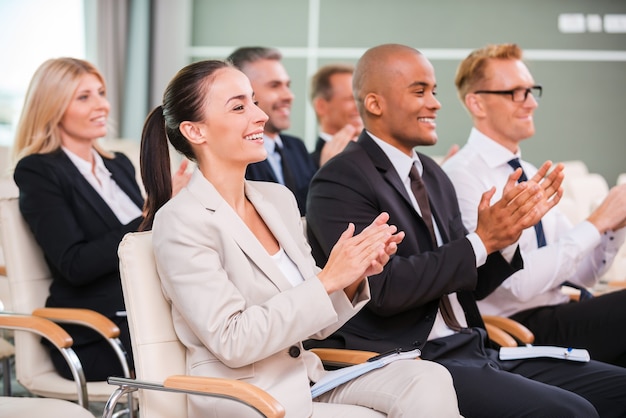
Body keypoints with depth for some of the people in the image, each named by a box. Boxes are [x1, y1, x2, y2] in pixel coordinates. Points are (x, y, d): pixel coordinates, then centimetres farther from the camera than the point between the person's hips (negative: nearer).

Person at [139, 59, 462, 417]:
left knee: (429, 380, -18)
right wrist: (328, 279, -19)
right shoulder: (180, 222, -11)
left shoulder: (279, 199, 9)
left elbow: (314, 322, 13)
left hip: (309, 384, 6)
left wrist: (353, 277, -7)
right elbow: (232, 341, -18)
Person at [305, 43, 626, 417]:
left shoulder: (433, 175, 16)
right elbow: (383, 288, -19)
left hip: (474, 351, 8)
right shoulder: (340, 182, -9)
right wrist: (482, 241, -14)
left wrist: (509, 229, 0)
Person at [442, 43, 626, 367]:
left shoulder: (530, 175, 15)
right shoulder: (462, 175, -10)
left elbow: (580, 274, 15)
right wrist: (596, 224, -14)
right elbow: (520, 281, -19)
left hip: (560, 316, 7)